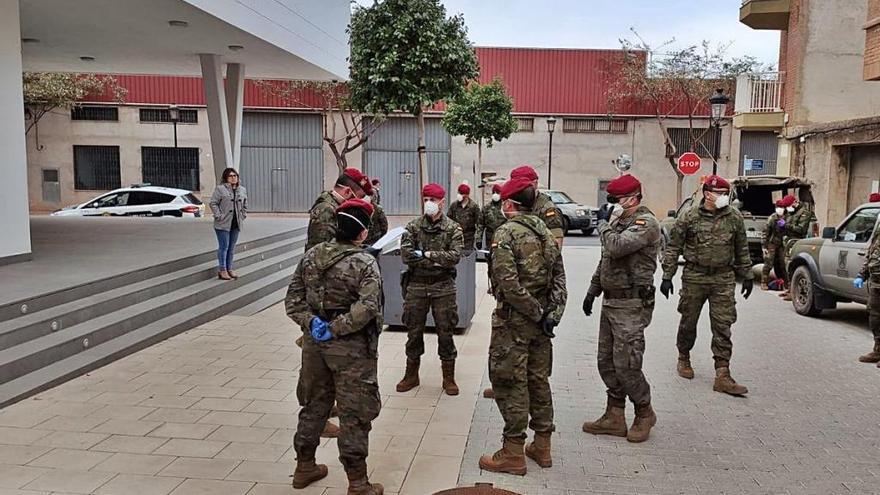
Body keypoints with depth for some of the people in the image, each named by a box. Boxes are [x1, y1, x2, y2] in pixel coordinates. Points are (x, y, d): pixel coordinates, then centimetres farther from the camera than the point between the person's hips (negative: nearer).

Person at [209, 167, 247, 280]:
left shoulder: (242, 190, 12)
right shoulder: (220, 189, -6)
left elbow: (245, 205, 21)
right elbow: (213, 203, -7)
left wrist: (243, 216, 10)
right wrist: (219, 216, -13)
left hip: (236, 224, 6)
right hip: (223, 224, -6)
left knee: (232, 247, 11)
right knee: (223, 247, -5)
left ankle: (229, 269, 19)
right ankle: (222, 270, 1)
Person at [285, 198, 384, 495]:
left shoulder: (311, 255, 2)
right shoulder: (365, 264, -15)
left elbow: (293, 298, 1)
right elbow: (367, 307, -28)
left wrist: (310, 321, -9)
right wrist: (335, 327, -21)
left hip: (315, 343, 6)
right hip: (351, 348, -6)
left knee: (314, 404, 21)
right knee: (354, 414, 4)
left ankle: (304, 467, 36)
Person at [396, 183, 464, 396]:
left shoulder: (453, 229, 1)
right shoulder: (413, 227, 4)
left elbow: (455, 256, -12)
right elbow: (405, 254, -9)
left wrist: (427, 254, -15)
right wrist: (437, 260, -14)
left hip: (443, 285, -1)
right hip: (416, 284, 2)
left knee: (445, 332, 4)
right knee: (414, 331, 10)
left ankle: (449, 378, 18)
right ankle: (411, 375, 26)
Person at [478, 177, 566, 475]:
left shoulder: (506, 233, -13)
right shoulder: (546, 233, 10)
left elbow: (509, 283, -23)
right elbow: (559, 278, 8)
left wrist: (537, 313, -16)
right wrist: (552, 313, 1)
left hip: (513, 319, -7)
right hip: (541, 321, 7)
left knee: (510, 384, 1)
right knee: (538, 380, 15)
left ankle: (513, 454, 8)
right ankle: (542, 446, 25)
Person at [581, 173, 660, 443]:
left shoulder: (646, 223, -14)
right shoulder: (619, 222, 15)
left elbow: (615, 247, -29)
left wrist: (604, 223, -12)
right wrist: (592, 291, 21)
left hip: (631, 306, -9)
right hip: (610, 302, 9)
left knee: (626, 365, -6)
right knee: (606, 362, 11)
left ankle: (644, 413, 17)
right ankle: (614, 417, 22)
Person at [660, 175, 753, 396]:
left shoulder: (734, 217, 4)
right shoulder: (689, 217, -4)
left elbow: (742, 249, 14)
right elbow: (673, 247, -1)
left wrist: (747, 276, 13)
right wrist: (667, 276, -5)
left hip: (724, 279, 2)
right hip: (694, 277, -1)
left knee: (723, 327, -2)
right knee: (688, 322, 11)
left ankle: (722, 376, 1)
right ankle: (684, 359, 35)